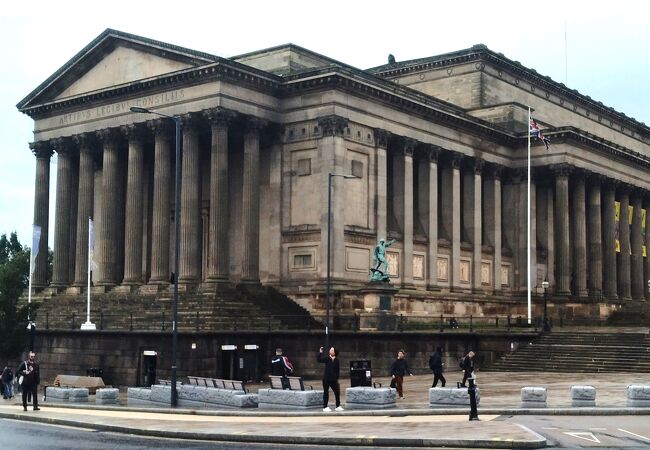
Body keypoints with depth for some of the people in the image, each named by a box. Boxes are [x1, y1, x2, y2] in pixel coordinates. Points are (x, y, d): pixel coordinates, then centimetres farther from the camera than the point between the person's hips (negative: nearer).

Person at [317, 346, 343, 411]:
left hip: (334, 379, 3)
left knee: (337, 391, 3)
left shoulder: (336, 360, 4)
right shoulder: (326, 358, -4)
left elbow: (338, 369, 10)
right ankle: (325, 407, 11)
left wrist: (337, 377, 4)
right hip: (326, 379, -3)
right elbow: (319, 360, -20)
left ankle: (338, 406, 17)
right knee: (326, 392, 3)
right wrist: (320, 352, -31)